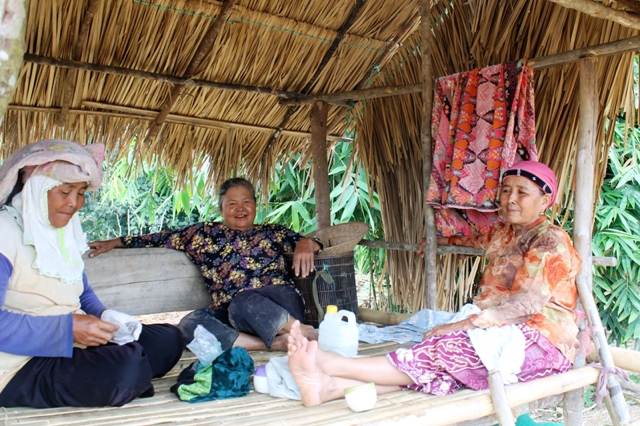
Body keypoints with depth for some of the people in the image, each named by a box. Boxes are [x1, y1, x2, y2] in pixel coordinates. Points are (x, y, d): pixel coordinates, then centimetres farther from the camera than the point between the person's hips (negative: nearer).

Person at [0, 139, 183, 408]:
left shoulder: (65, 232, 14)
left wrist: (105, 316, -2)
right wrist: (68, 327, -25)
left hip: (70, 345, 9)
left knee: (169, 339, 4)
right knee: (125, 366, -31)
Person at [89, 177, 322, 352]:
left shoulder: (272, 233, 21)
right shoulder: (206, 234, 22)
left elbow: (310, 244, 20)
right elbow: (162, 238, 24)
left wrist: (306, 244, -5)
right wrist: (115, 242, 21)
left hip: (280, 308, -2)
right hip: (230, 316, 3)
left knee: (244, 302, -36)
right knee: (190, 324, -29)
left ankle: (305, 333, -30)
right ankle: (276, 343, -34)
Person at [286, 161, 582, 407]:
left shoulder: (550, 241, -8)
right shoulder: (504, 233, 17)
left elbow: (528, 303, -21)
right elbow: (479, 241, 42)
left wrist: (462, 325, -25)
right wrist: (441, 241, 53)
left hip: (541, 341, -6)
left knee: (448, 350, -29)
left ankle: (329, 365, -39)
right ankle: (329, 387, -44)